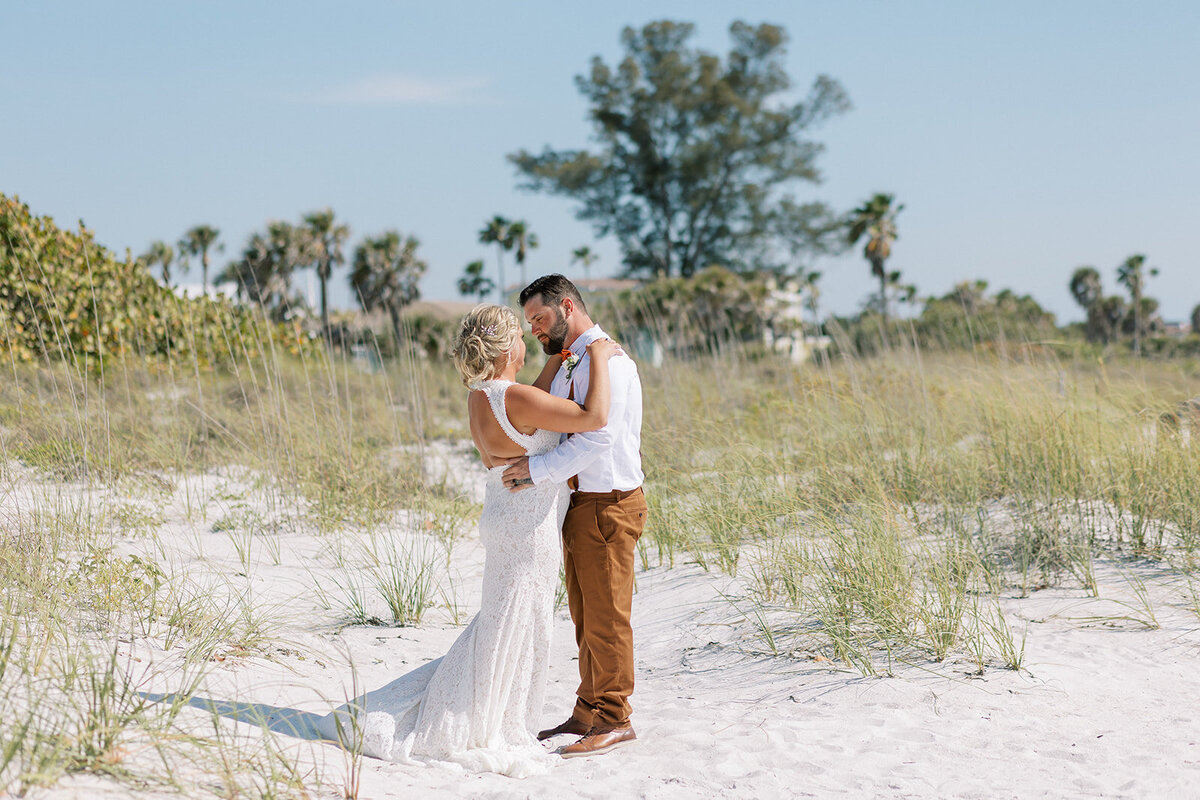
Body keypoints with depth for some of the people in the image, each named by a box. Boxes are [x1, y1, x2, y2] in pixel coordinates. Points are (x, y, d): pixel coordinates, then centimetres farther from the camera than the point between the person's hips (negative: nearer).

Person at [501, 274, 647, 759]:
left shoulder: (607, 360, -15)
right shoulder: (566, 364, 15)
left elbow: (598, 437, -24)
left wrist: (538, 470, -22)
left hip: (608, 504, -9)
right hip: (578, 501, 9)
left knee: (605, 615, -2)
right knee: (584, 615, 14)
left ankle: (613, 720, 7)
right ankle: (588, 713, 22)